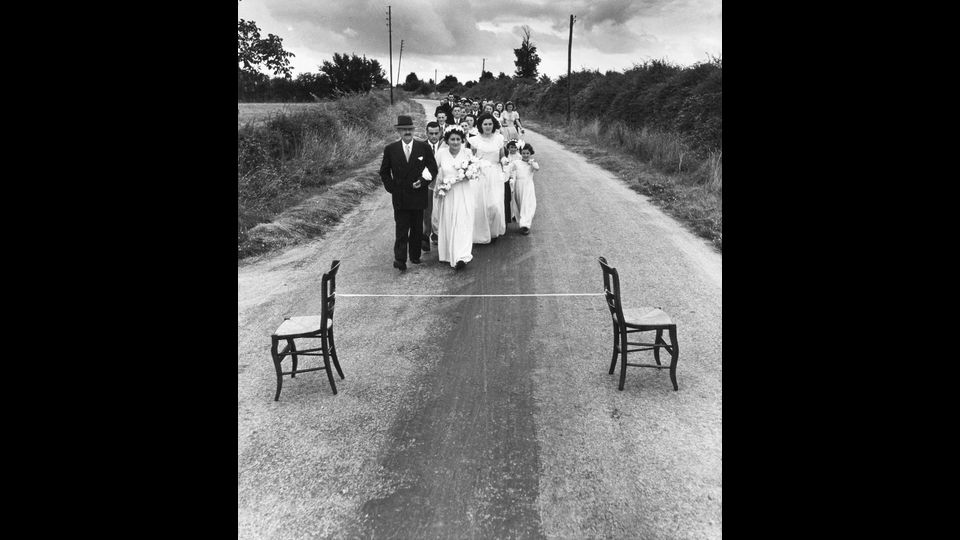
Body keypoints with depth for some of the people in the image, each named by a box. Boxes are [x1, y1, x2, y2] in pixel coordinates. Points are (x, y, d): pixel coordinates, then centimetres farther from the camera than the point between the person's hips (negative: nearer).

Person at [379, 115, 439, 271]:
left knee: (417, 228, 12)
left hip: (418, 195, 1)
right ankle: (400, 259, -4)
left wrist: (423, 182, -9)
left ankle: (415, 255, 26)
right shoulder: (390, 149, 0)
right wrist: (391, 187, -1)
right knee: (401, 229, -4)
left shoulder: (424, 147, -1)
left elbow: (433, 169, 4)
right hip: (399, 197, -1)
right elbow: (384, 172, 9)